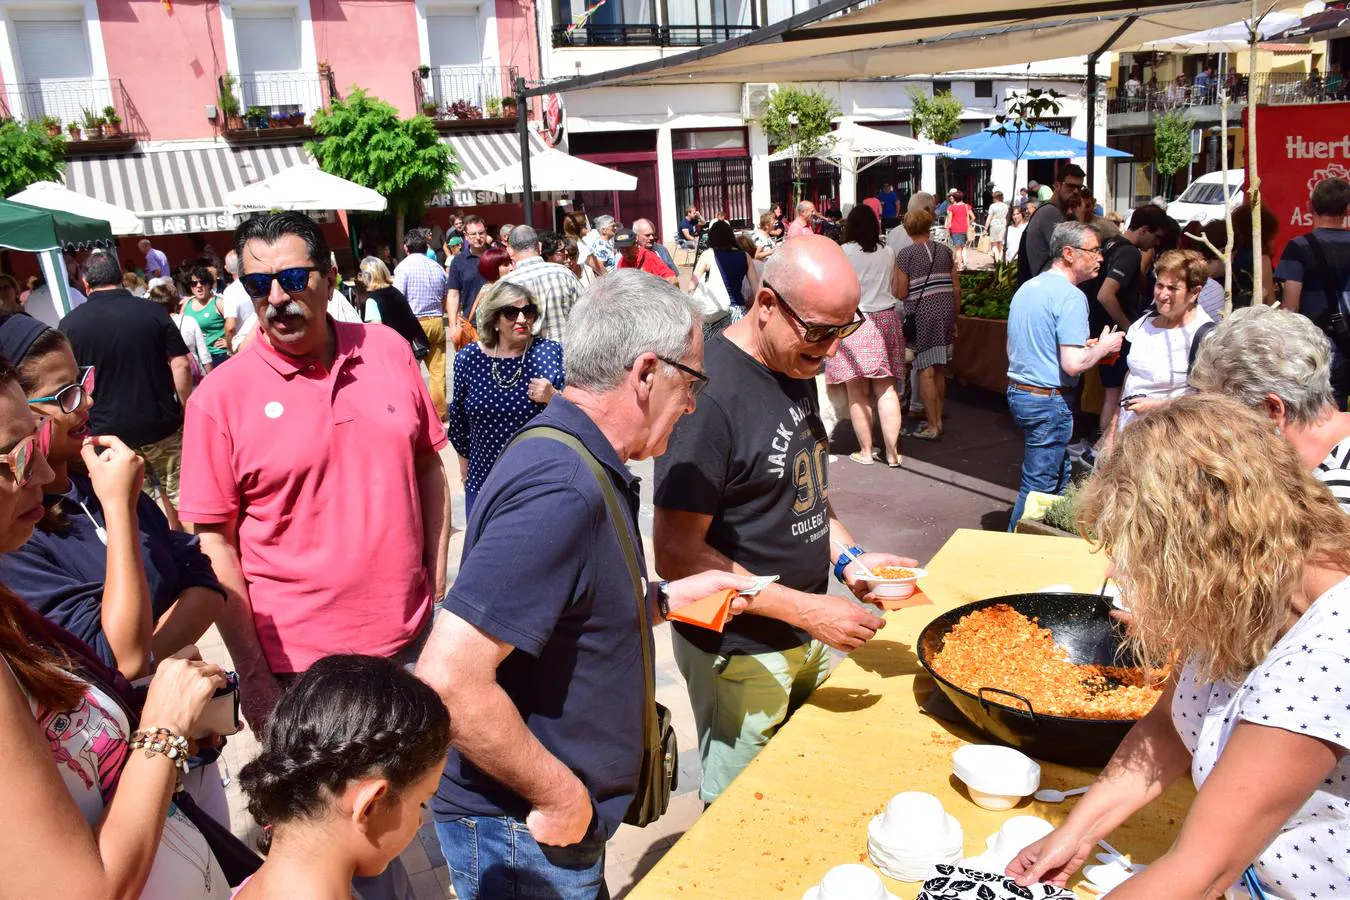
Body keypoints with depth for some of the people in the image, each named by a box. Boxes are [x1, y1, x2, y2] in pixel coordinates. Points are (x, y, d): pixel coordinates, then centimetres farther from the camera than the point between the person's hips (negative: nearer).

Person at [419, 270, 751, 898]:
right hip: (523, 836, -9)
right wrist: (559, 795, -23)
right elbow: (448, 681, -34)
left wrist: (669, 599, 5)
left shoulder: (573, 460, 3)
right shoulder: (561, 490, -29)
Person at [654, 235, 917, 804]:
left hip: (805, 635, 8)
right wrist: (807, 610, -24)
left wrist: (848, 557, -2)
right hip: (739, 651, -8)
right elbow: (677, 555, -24)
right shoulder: (710, 393, -25)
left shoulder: (797, 369, 3)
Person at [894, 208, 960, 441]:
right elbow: (957, 288, 9)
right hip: (946, 313, 5)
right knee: (940, 370, 15)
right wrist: (954, 319, 19)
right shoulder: (945, 251, 8)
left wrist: (893, 278, 12)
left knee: (926, 371, 0)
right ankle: (939, 419, 24)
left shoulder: (906, 254, -5)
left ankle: (932, 426, 2)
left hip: (921, 315, -5)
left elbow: (900, 294, -8)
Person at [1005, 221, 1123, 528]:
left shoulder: (1027, 288, 12)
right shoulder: (1070, 296, -16)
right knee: (1039, 486, 1)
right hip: (1048, 401, -10)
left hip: (1018, 391, 10)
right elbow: (1073, 364, -24)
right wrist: (1103, 347, -3)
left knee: (1059, 477, 20)